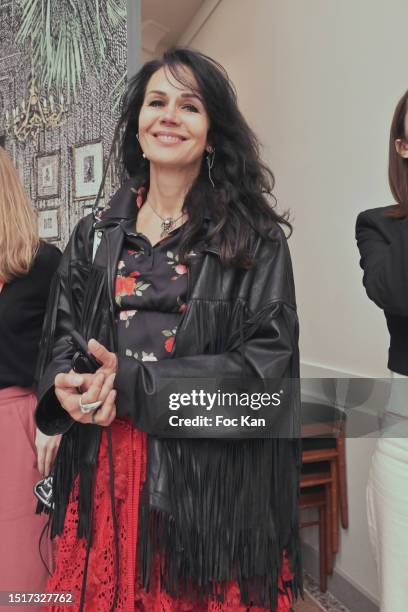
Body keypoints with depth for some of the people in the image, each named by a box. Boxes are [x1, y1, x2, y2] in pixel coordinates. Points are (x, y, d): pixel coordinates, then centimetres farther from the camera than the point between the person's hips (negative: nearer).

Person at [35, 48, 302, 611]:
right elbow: (60, 338, 10)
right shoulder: (95, 237, 8)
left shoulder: (256, 239, -4)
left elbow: (266, 360, -10)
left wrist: (132, 383, -17)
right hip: (105, 470, 3)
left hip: (214, 477, -2)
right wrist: (69, 388, -14)